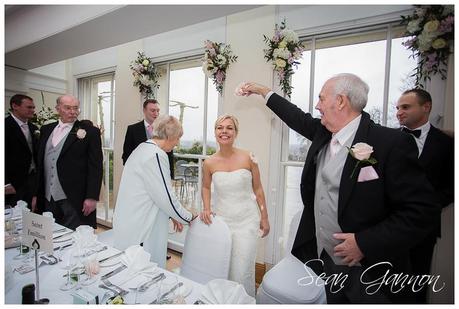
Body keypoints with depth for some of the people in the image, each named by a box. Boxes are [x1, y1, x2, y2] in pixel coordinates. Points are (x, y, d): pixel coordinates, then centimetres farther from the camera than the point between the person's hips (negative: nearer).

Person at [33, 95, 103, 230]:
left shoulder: (90, 132, -5)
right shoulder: (46, 130, 11)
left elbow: (95, 167, -9)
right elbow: (40, 163, 15)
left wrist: (92, 197, -13)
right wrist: (36, 194, 12)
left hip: (75, 200, -5)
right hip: (48, 199, 5)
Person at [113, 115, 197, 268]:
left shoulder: (143, 149, 11)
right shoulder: (156, 155, -20)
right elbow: (166, 197, -20)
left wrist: (173, 215, 13)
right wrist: (189, 217, -4)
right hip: (140, 231, -10)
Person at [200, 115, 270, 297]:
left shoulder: (248, 158, -11)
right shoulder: (209, 163, -7)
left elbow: (258, 189, 0)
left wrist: (264, 218, 4)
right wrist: (206, 209, -3)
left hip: (247, 220, -2)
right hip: (221, 219, 2)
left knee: (242, 271, 2)